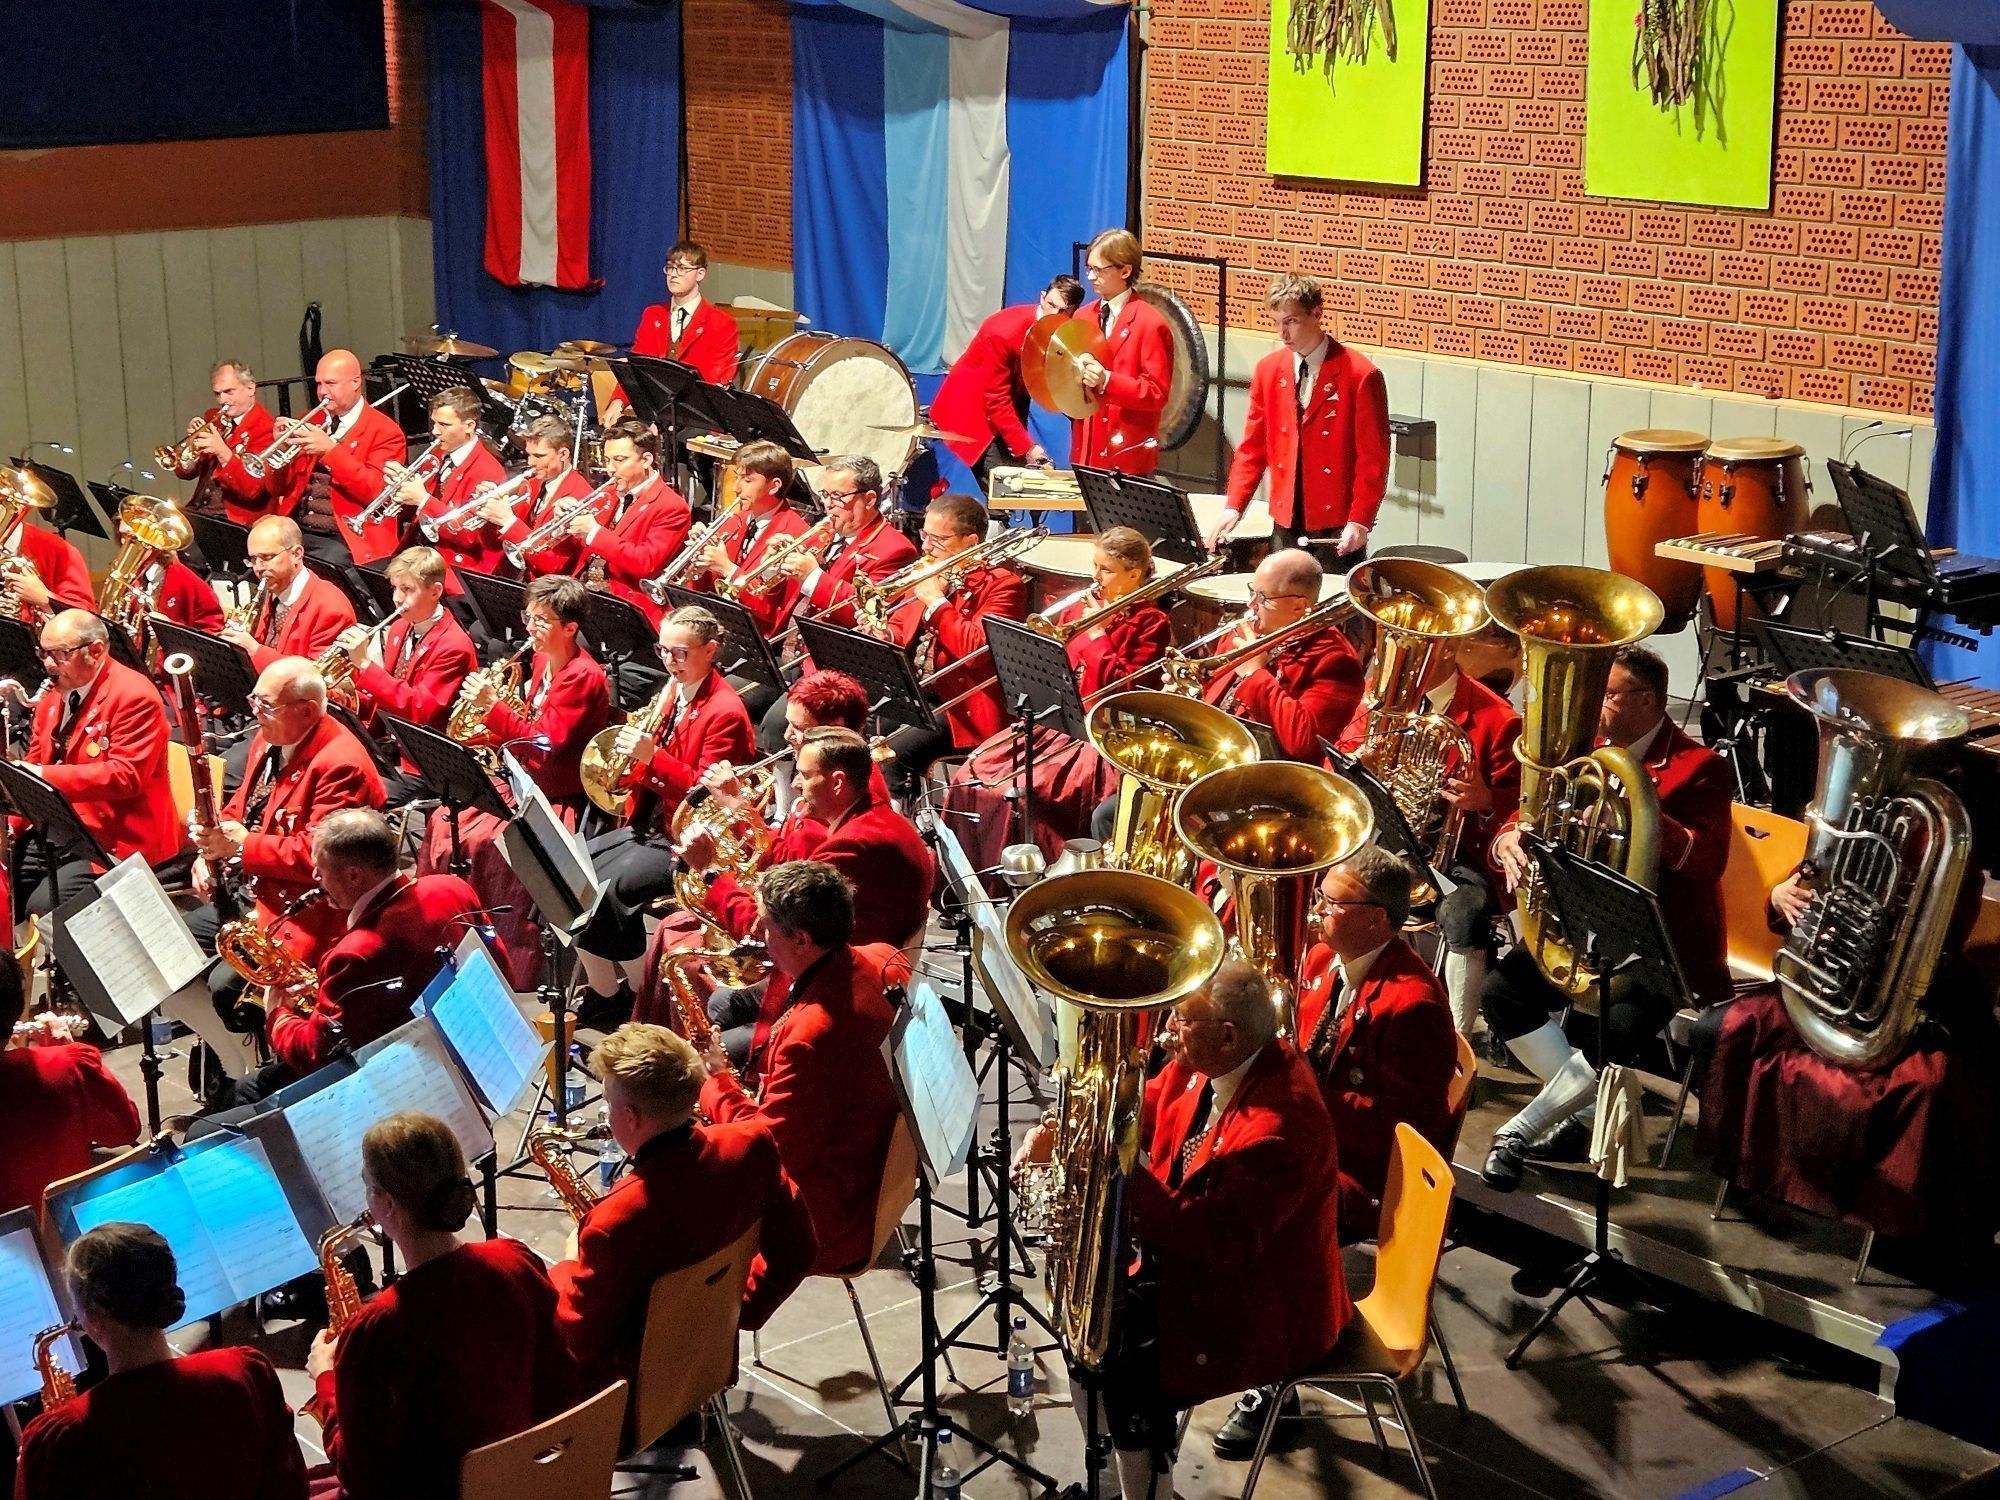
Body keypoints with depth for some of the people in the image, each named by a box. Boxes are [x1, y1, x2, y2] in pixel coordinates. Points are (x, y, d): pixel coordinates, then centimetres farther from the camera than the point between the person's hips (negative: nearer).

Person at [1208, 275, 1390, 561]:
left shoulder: (1360, 375, -9)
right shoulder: (1267, 370, 6)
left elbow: (1373, 459, -8)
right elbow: (1252, 447, 9)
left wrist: (1359, 521, -16)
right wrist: (1233, 508, -3)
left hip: (1338, 529, -4)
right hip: (1285, 523, 4)